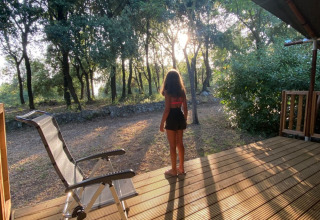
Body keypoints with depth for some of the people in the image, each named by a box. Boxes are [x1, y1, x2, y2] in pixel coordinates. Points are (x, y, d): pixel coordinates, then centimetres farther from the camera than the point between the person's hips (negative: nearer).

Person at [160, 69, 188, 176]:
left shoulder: (168, 92, -13)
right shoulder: (182, 91, 3)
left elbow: (167, 109, -16)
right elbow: (185, 108, 5)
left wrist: (162, 123, -8)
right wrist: (185, 120, 17)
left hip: (171, 119, -6)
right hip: (180, 117, 6)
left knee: (172, 145, 6)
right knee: (180, 143, 17)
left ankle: (174, 170, 19)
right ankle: (181, 168, 29)